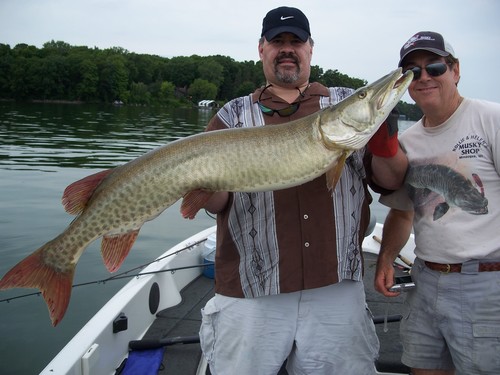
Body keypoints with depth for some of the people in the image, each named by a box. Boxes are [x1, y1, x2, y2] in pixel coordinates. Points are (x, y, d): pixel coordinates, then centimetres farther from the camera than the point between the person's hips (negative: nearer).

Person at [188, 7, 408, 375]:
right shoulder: (234, 116, 7)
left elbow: (393, 181, 7)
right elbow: (216, 203, 1)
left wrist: (385, 142, -13)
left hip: (337, 288, 1)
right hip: (250, 293, -1)